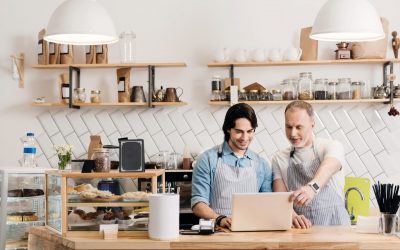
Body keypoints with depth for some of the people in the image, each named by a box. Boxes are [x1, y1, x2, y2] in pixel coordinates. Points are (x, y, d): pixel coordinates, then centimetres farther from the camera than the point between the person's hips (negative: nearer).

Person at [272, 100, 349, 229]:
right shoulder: (279, 159, 11)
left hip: (335, 225, -2)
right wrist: (293, 216, -18)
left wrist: (312, 187, -40)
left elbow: (328, 167, -19)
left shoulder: (331, 146, 2)